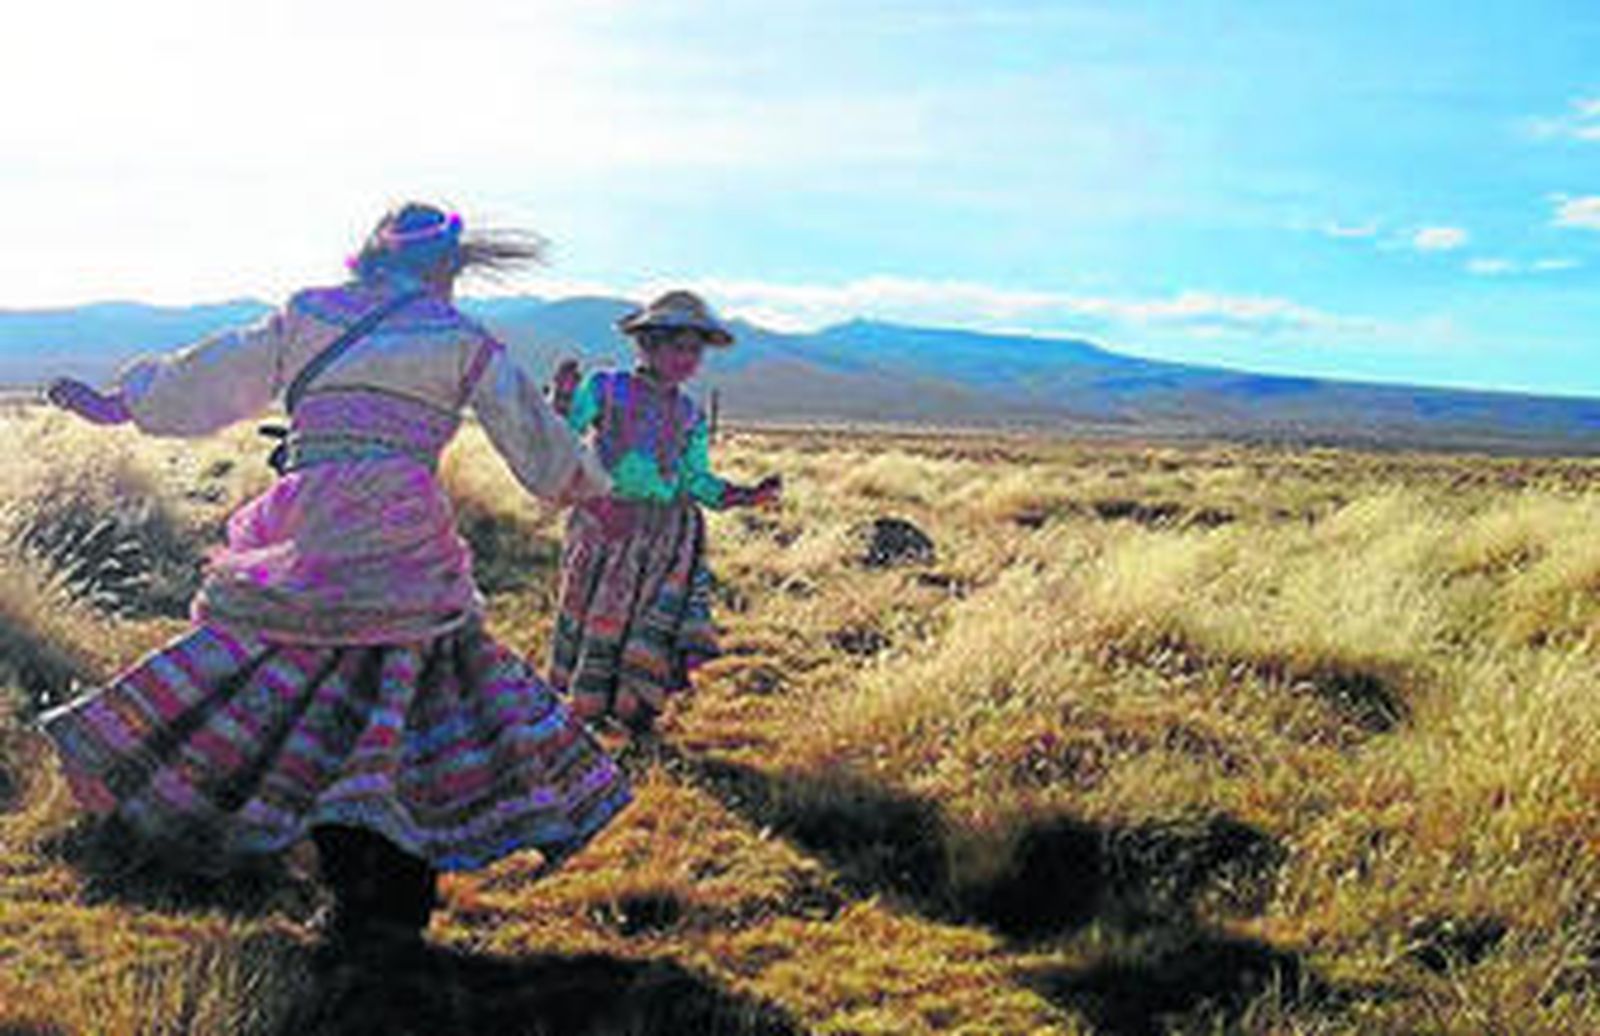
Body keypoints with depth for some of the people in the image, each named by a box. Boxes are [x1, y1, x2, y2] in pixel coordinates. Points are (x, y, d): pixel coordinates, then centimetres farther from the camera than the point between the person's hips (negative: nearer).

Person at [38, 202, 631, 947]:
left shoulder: (306, 315, 11)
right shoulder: (463, 342, 6)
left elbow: (208, 376, 17)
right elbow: (538, 443, 12)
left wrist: (118, 403, 31)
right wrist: (590, 484, 31)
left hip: (310, 543, 2)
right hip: (407, 550, -2)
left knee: (313, 720, 10)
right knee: (417, 701, 7)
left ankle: (353, 896, 11)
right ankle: (401, 905, 10)